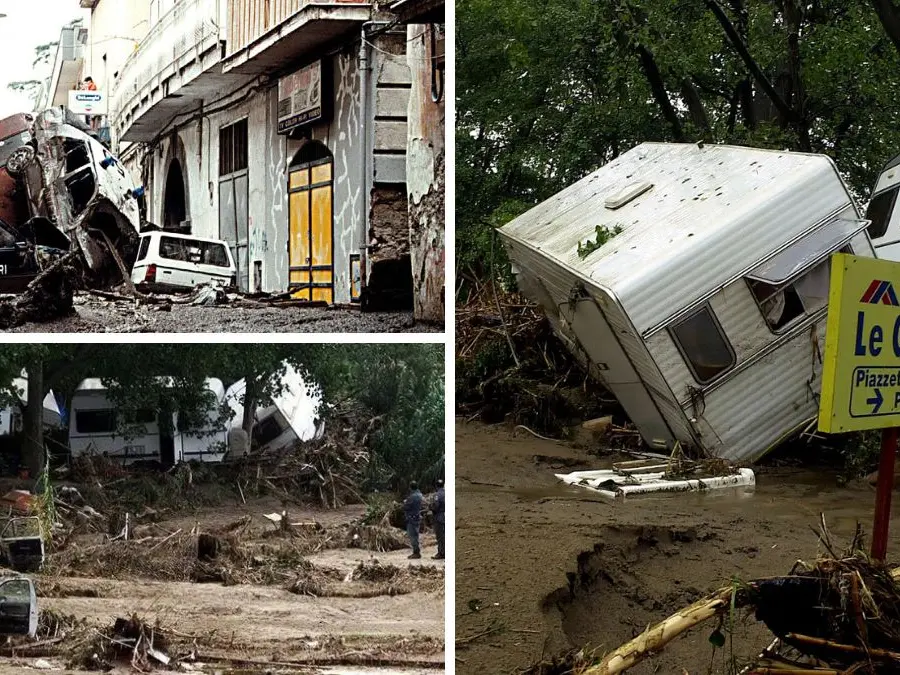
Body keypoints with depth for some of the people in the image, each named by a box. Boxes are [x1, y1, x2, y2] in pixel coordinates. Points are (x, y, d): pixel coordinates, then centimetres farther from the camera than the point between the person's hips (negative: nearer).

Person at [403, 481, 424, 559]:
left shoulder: (412, 497, -21)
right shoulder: (419, 495, 8)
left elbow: (405, 507, -19)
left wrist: (404, 502, 3)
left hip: (412, 518, -10)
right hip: (417, 517, 10)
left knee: (413, 536, -4)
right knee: (415, 536, 16)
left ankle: (416, 552, -3)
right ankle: (416, 552, 21)